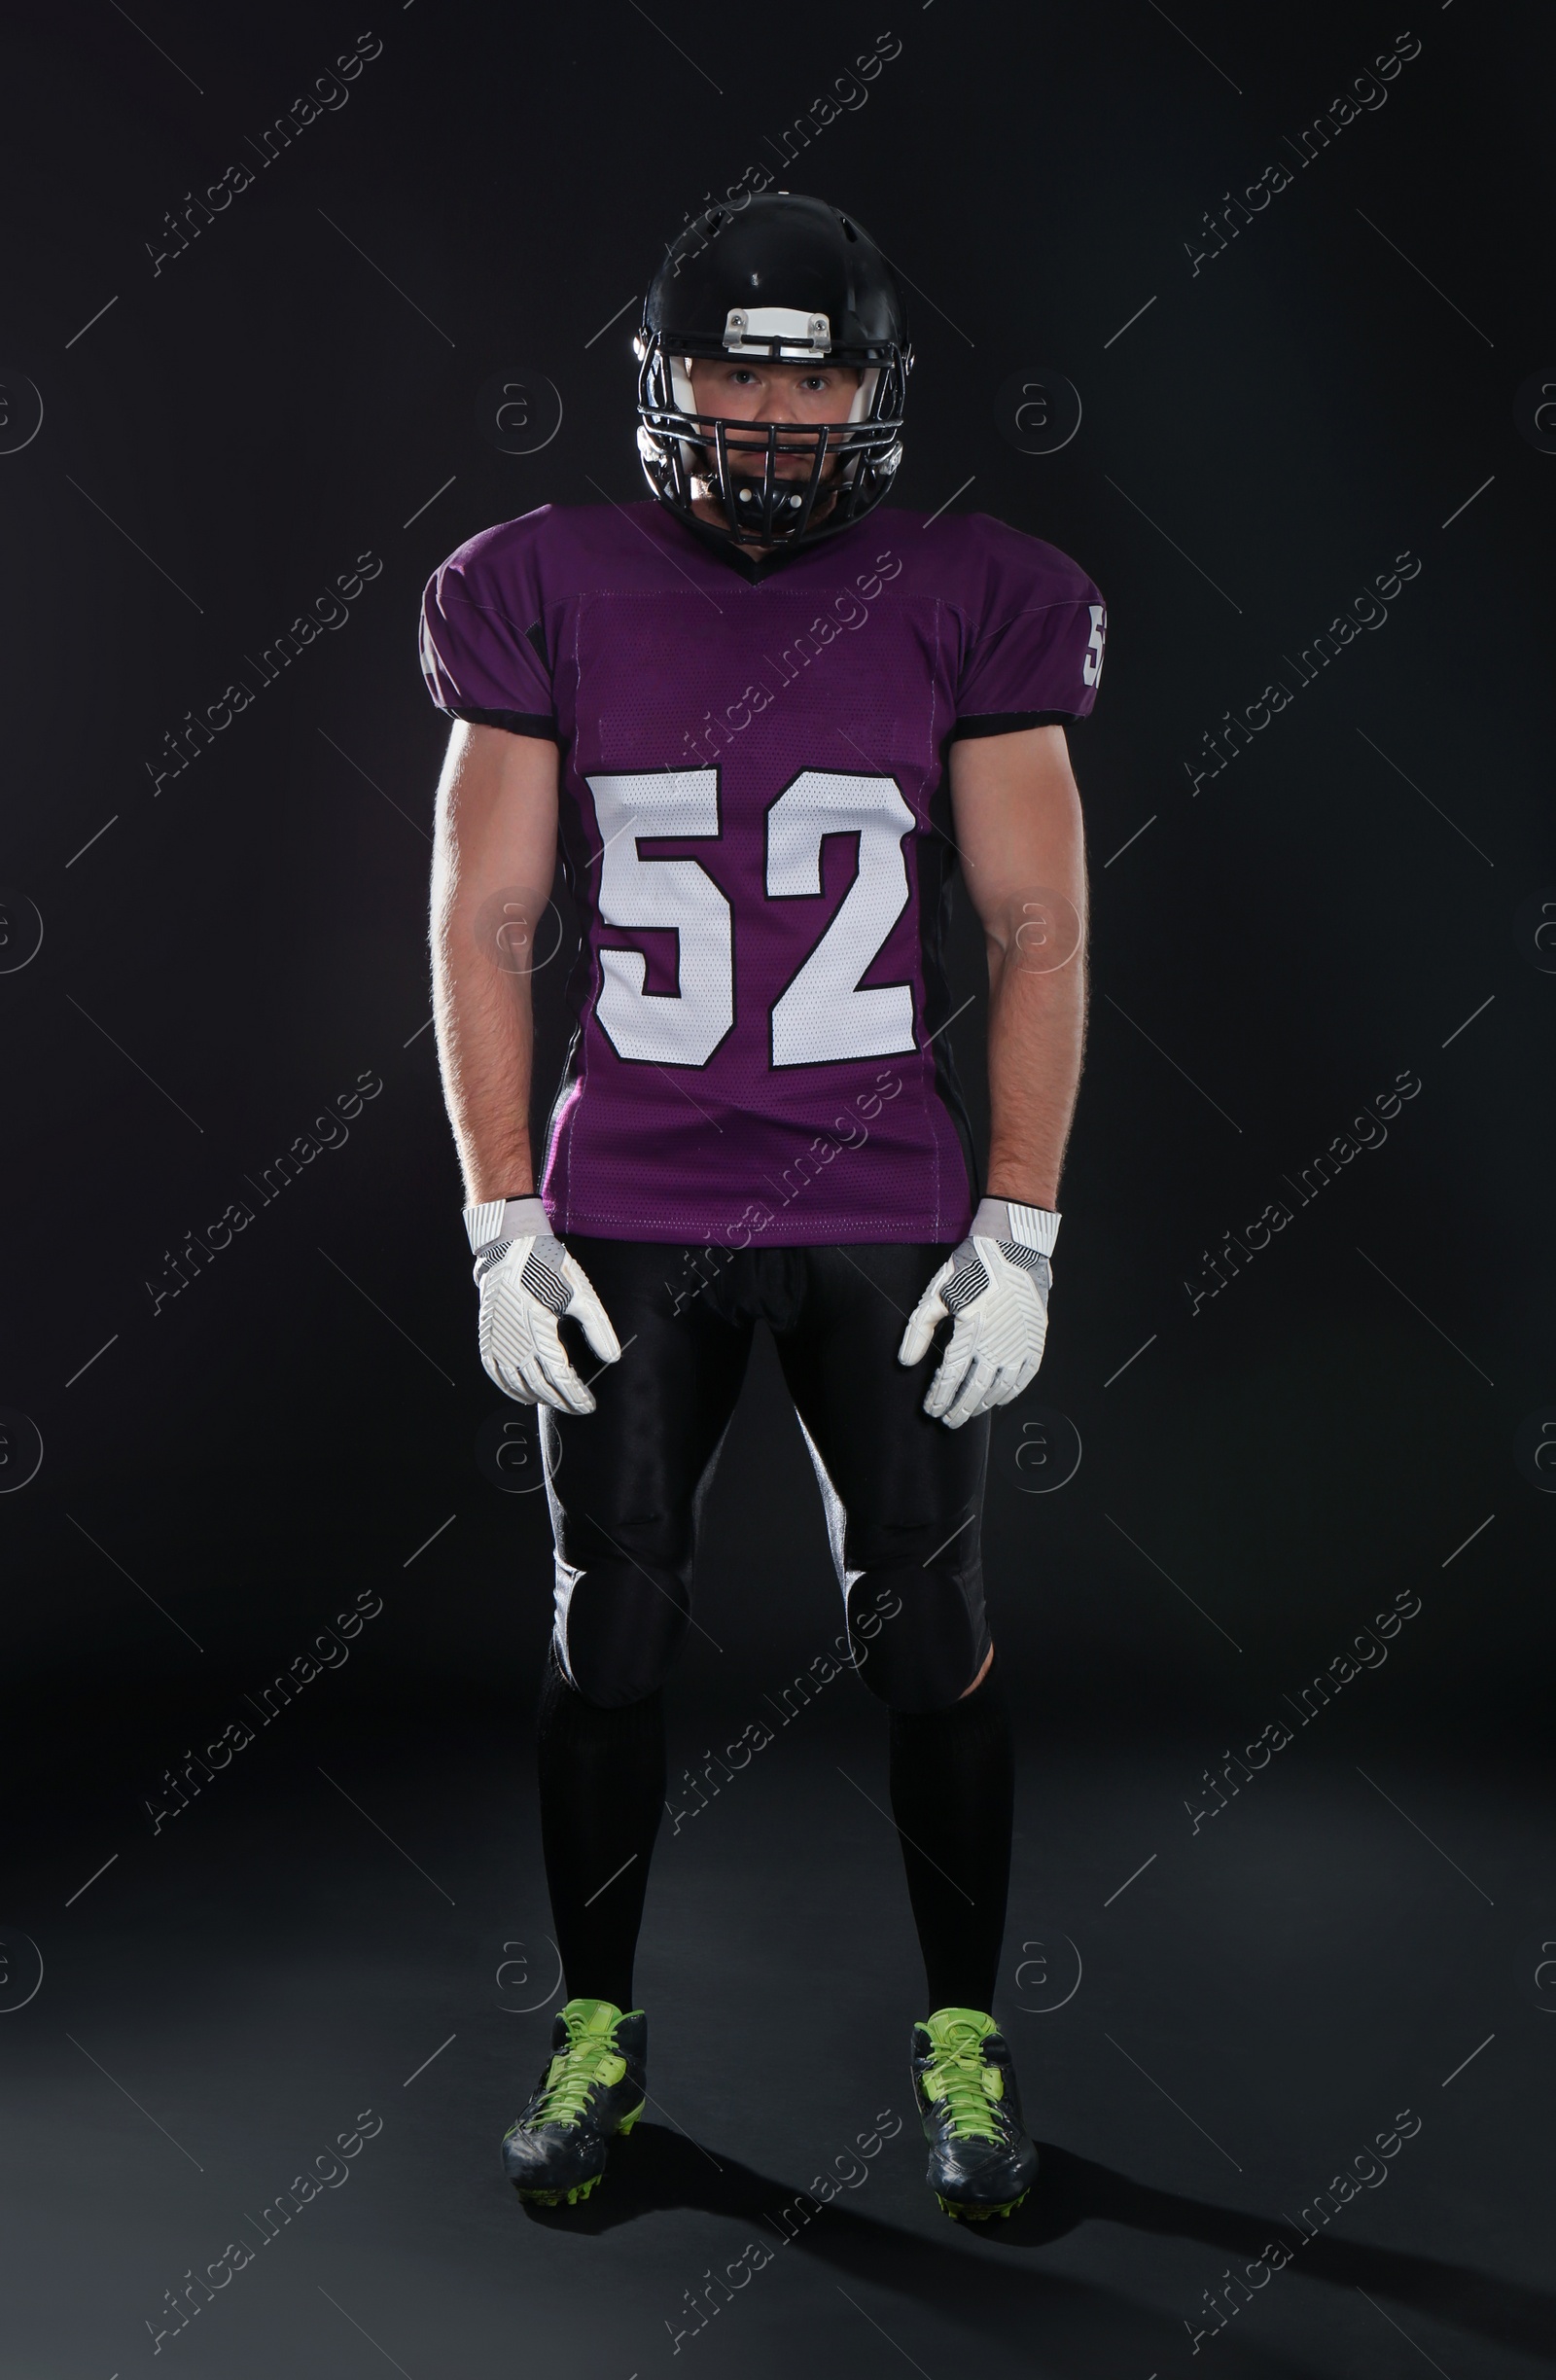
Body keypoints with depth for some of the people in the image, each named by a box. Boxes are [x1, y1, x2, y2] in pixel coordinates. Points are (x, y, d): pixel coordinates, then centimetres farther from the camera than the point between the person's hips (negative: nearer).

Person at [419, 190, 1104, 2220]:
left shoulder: (967, 603, -1)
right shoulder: (556, 595, 1)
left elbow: (1039, 934, 0)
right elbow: (484, 924, 2)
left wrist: (1020, 1232, -6)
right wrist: (503, 1226, -3)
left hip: (890, 1212, 0)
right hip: (626, 1215, 1)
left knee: (929, 1636, 5)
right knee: (612, 1634, 7)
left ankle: (964, 2033, 24)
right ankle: (596, 2029, 26)